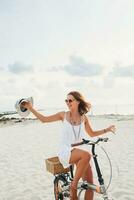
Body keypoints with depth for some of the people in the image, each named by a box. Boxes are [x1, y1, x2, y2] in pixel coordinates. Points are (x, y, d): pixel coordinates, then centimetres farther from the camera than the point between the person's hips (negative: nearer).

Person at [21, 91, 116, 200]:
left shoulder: (84, 118, 3)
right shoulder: (64, 115, -2)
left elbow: (92, 134, 16)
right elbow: (44, 119, 1)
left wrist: (106, 130, 7)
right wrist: (30, 108, -5)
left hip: (78, 151, 4)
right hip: (65, 151, -3)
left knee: (90, 184, -4)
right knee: (86, 155, -34)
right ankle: (74, 185, -17)